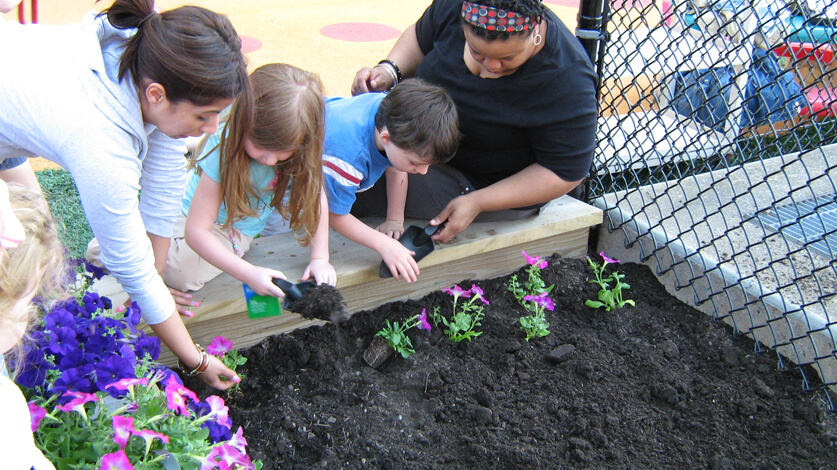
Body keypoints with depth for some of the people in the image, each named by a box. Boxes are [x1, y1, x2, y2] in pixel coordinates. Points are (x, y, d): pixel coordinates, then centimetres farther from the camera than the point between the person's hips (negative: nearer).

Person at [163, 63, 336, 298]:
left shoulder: (299, 149, -26)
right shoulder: (222, 149, -35)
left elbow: (316, 197, -10)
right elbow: (196, 231, -34)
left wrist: (320, 258, -21)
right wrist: (249, 274, -43)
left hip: (240, 230, 2)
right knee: (180, 272, -23)